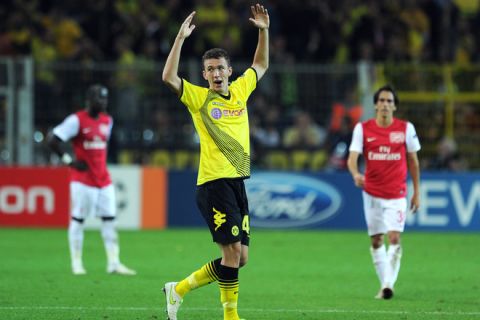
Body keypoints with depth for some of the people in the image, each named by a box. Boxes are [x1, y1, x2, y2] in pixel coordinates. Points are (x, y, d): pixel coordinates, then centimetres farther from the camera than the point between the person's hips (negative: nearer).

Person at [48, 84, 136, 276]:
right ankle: (76, 263, 7)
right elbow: (53, 140, -13)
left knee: (109, 220, 2)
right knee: (78, 219, -1)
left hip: (103, 179, 6)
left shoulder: (107, 121, 10)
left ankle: (113, 263, 3)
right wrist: (69, 161, -13)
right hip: (82, 179, -6)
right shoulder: (77, 120, -11)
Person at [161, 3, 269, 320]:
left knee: (240, 256, 5)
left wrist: (264, 31, 20)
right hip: (214, 183, -6)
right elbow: (169, 77, -17)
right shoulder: (199, 97, -1)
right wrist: (181, 38, -20)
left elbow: (260, 66, 30)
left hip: (237, 182, 6)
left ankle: (180, 288, 18)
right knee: (233, 250, -12)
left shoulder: (240, 91, 13)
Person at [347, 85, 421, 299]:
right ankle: (384, 284, 17)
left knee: (394, 238, -15)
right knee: (376, 241, 6)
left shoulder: (406, 128, -1)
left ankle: (388, 284, -13)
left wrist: (416, 192, 7)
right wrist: (355, 174, -33)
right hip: (372, 194, 1)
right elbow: (352, 157, -11)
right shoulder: (363, 128, -2)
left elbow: (413, 161, 7)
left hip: (397, 194, -1)